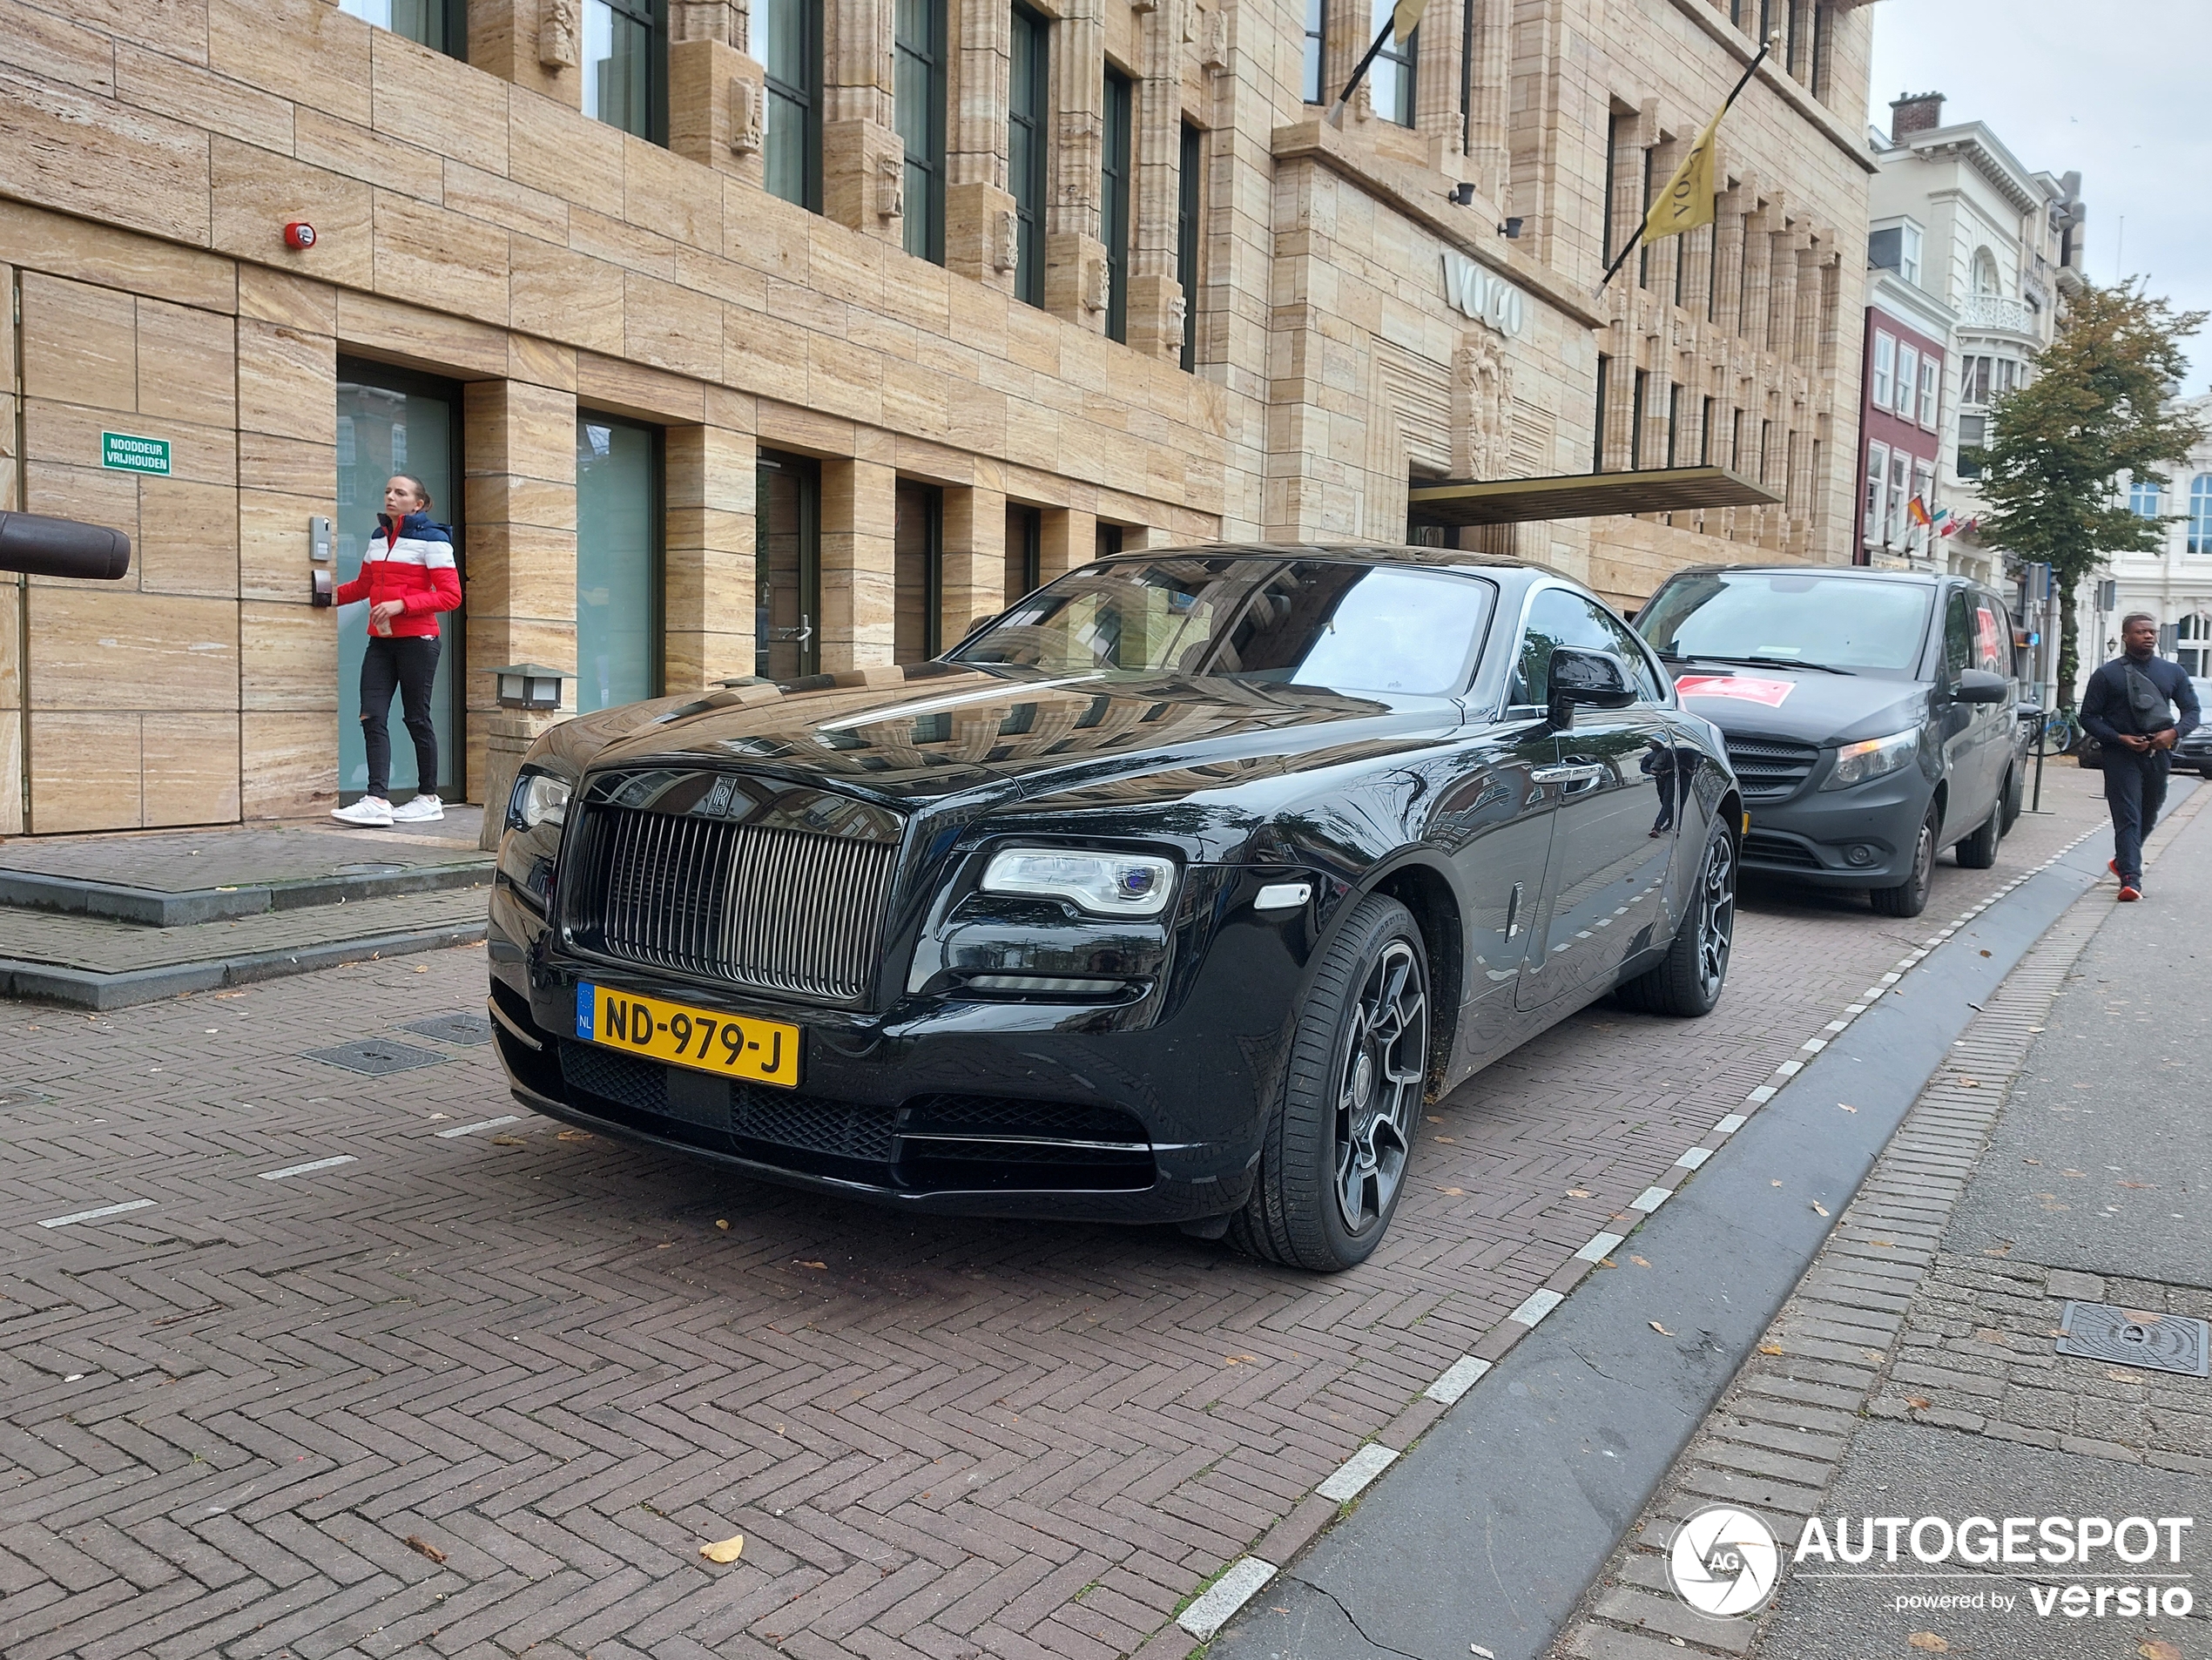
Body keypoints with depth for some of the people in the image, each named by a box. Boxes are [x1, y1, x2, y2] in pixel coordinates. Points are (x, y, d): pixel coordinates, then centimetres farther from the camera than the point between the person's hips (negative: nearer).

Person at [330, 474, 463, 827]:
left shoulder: (432, 540, -6)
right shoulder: (378, 538, 15)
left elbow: (451, 595, -12)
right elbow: (364, 585, 25)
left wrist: (401, 604, -20)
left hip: (417, 641, -6)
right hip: (381, 640, 6)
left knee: (416, 717, 2)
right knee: (372, 717, -6)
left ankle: (429, 798, 14)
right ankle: (377, 801, -10)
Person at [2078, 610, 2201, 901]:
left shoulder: (2172, 672, 11)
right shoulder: (2107, 675, 0)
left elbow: (2193, 710, 12)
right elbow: (2089, 717, -1)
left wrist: (2175, 732, -10)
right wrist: (2120, 738, -16)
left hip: (2159, 755, 4)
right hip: (2121, 757, -4)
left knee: (2149, 815, 16)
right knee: (2127, 817, -10)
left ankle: (2123, 861, 38)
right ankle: (2131, 879, -15)